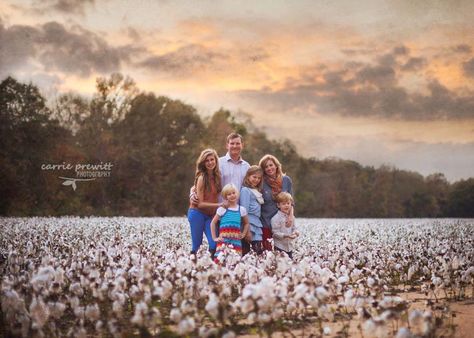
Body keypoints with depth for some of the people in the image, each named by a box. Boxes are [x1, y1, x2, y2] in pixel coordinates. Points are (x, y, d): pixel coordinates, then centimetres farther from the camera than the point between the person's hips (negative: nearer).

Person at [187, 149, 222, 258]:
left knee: (215, 245, -8)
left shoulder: (216, 176, 6)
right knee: (196, 246, -1)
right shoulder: (202, 178, -12)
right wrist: (220, 205, -15)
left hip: (210, 215, 5)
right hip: (197, 213, -5)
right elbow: (200, 203, -12)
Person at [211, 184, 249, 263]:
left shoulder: (241, 209, 10)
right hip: (223, 241, -3)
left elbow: (246, 223, 25)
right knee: (220, 260, -19)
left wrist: (243, 234, 11)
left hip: (236, 241, 3)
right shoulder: (222, 209, 3)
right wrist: (214, 238, 0)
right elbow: (213, 223, 6)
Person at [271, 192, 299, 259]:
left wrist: (295, 232, -4)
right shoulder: (276, 218, -13)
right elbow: (275, 233, -16)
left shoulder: (291, 217, 9)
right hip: (280, 247, -7)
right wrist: (286, 235, -26)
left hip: (289, 246, 7)